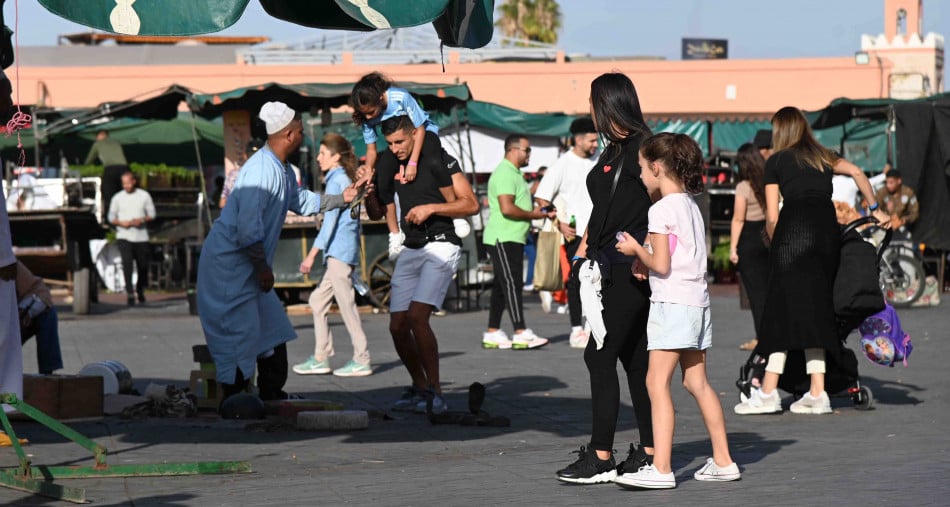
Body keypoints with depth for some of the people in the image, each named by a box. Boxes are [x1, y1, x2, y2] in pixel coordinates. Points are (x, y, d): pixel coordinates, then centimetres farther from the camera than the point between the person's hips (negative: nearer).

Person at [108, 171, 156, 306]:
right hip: (124, 236, -1)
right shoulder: (117, 198, 5)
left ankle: (140, 290, 31)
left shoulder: (144, 196, 5)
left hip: (141, 236, 1)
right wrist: (121, 222, -13)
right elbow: (111, 217, 7)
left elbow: (152, 214, 7)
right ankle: (130, 294, -18)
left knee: (143, 265, 6)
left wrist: (142, 220, -13)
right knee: (127, 263, -17)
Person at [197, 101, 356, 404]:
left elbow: (299, 202, 32)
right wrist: (262, 267, -21)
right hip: (228, 263, -11)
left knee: (272, 328, 13)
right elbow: (248, 226, -27)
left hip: (249, 265, 11)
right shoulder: (261, 170, -21)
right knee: (241, 335, -9)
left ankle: (272, 396, 21)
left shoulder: (283, 171, 12)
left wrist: (341, 199, 31)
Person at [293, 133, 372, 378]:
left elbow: (330, 221, -16)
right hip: (346, 252, 10)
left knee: (346, 304, -6)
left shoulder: (336, 181, -10)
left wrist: (312, 255, -16)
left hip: (339, 252, -10)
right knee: (318, 300, 12)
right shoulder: (347, 180, 17)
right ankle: (320, 358, 11)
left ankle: (361, 361, -3)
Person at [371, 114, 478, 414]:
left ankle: (435, 393, -15)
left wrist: (431, 208, -16)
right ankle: (420, 388, 18)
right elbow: (384, 205, 29)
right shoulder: (389, 165, 12)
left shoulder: (437, 160, -8)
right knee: (398, 325, 1)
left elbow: (471, 205, -9)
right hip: (409, 251, 7)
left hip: (440, 246, -7)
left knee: (417, 316, -21)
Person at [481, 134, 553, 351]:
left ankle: (492, 334, 13)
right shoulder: (505, 173, -14)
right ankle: (521, 334, -16)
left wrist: (541, 212, 16)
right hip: (503, 238, -11)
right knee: (512, 284, -13)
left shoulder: (514, 173, 21)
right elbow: (507, 208, -23)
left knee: (502, 286, 10)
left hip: (512, 239, 11)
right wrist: (533, 215, -13)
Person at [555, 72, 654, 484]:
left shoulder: (640, 149, -12)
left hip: (629, 270, -10)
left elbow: (660, 208, -17)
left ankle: (601, 457, -9)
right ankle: (649, 450, 14)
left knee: (600, 356, -10)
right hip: (610, 269, 10)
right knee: (634, 358, 10)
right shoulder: (612, 151, 17)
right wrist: (584, 249, 16)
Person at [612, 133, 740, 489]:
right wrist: (645, 261, 14)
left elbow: (661, 265, -15)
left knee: (657, 382, -10)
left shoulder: (661, 209, -11)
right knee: (697, 382, 15)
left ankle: (661, 469, -16)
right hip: (698, 301, 9)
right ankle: (723, 461, 18)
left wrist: (636, 250, 0)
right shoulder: (691, 206, 15)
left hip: (672, 303, -9)